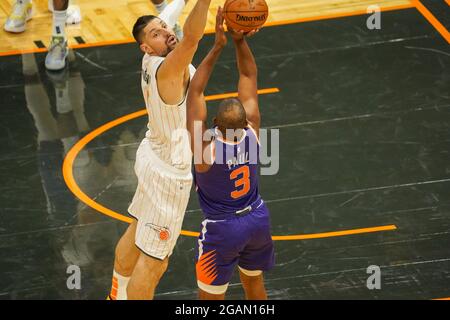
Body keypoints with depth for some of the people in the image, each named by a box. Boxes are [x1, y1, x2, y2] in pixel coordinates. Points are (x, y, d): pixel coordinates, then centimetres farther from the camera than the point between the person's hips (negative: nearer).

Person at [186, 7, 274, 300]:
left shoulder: (206, 147, -30)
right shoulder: (252, 132, -19)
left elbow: (195, 91, -29)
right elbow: (249, 75, -12)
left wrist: (218, 47, -34)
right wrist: (240, 41, -25)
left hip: (222, 229, -5)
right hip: (258, 220, 5)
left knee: (210, 297, 11)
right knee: (254, 282, 26)